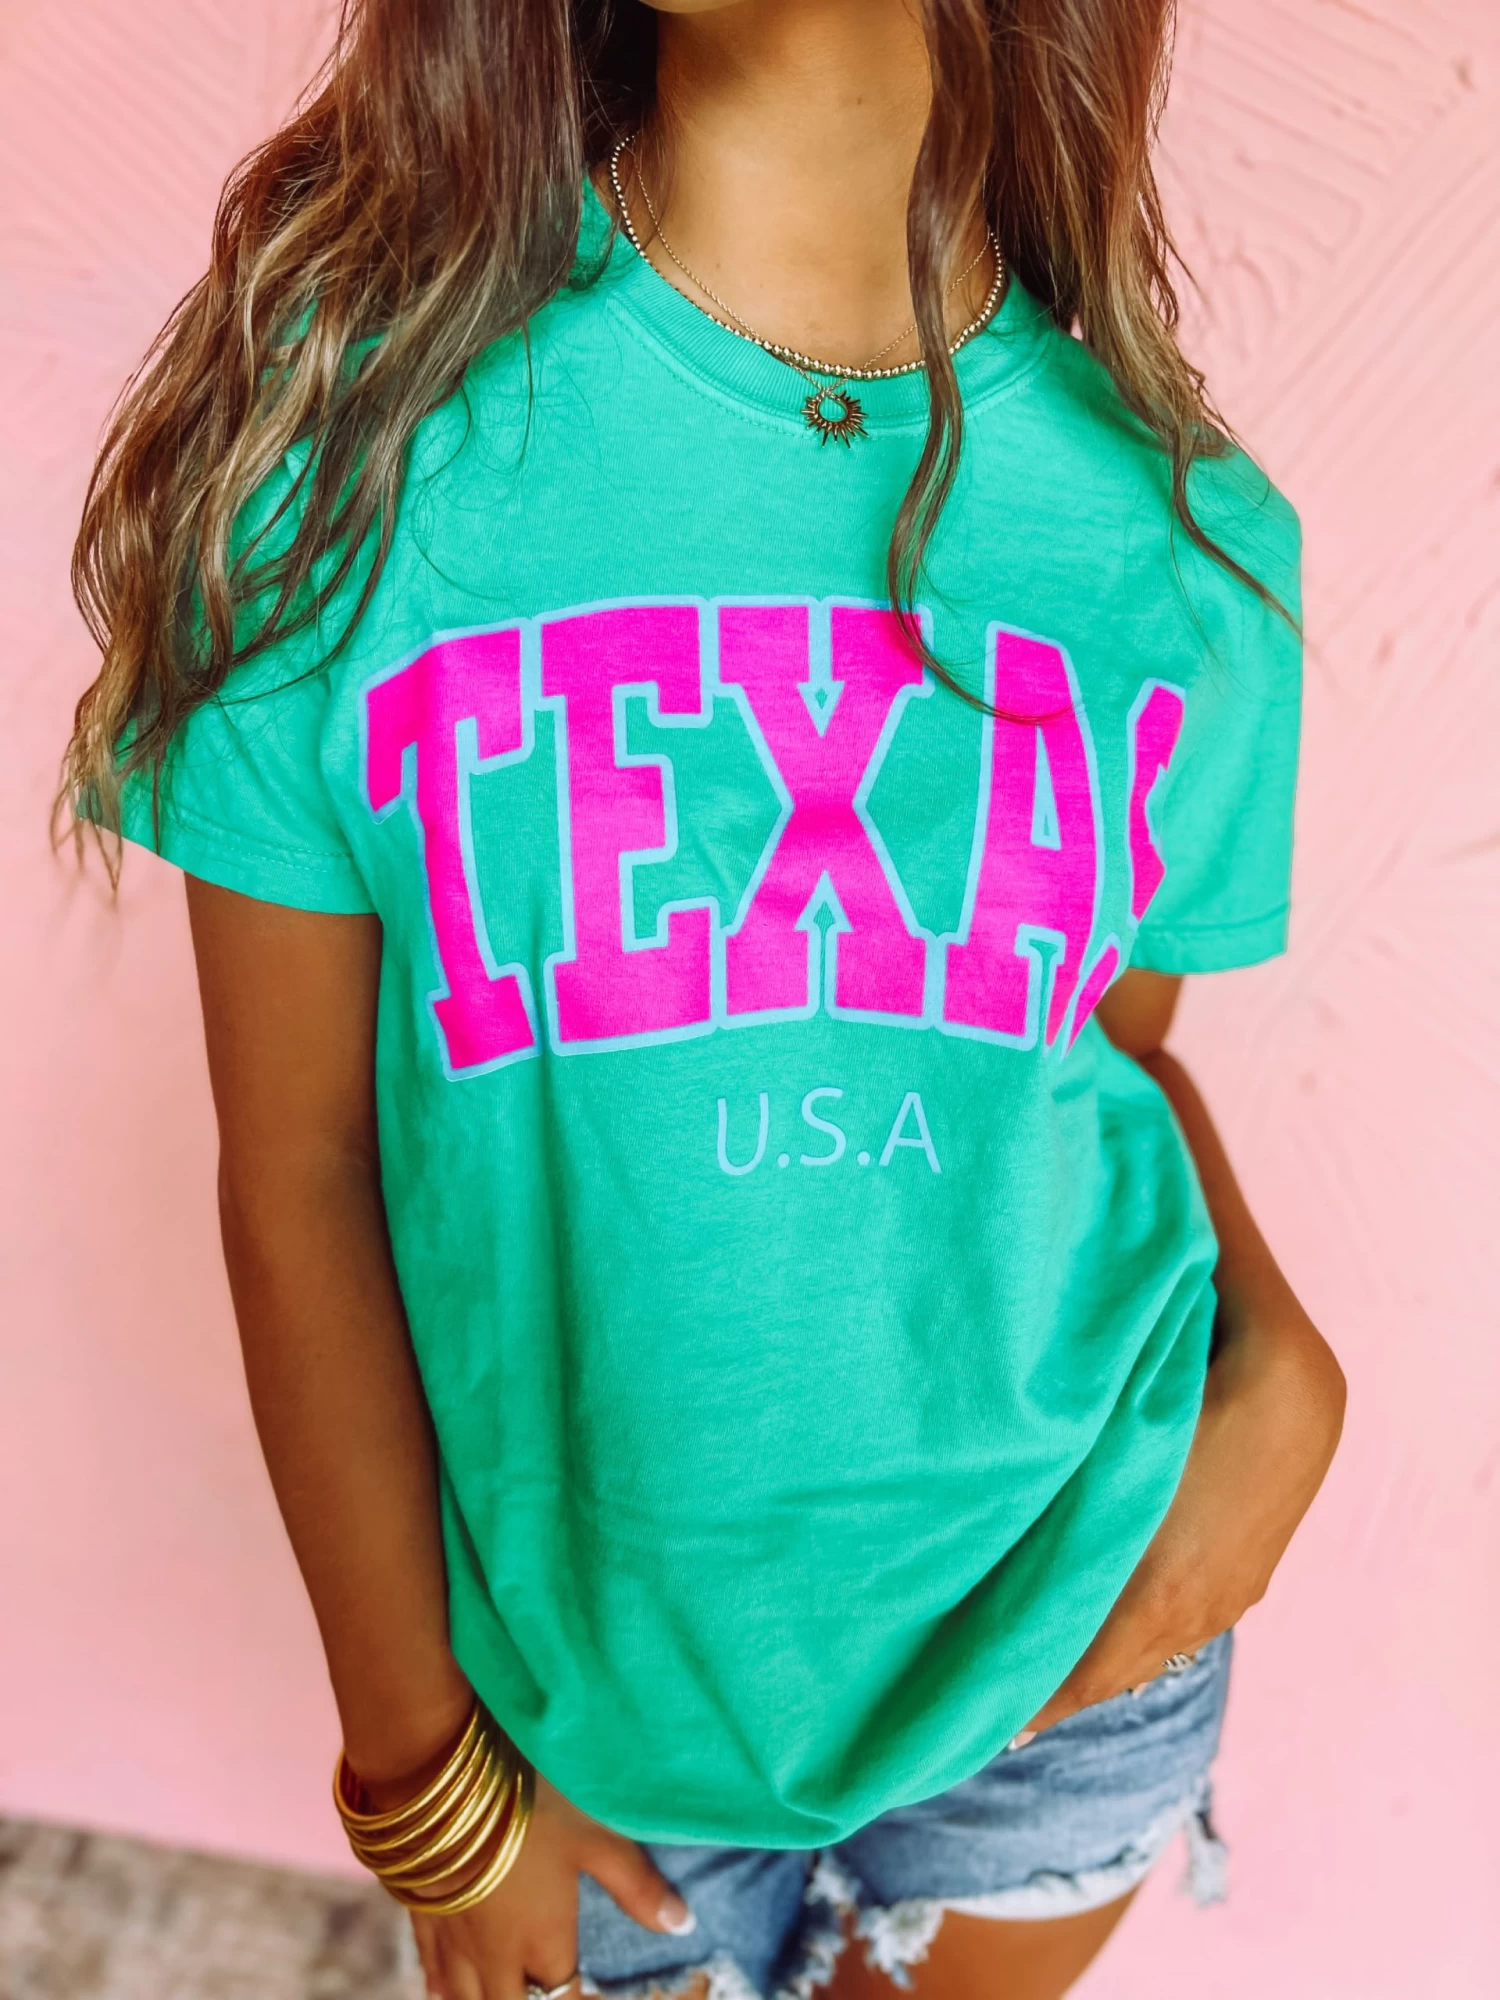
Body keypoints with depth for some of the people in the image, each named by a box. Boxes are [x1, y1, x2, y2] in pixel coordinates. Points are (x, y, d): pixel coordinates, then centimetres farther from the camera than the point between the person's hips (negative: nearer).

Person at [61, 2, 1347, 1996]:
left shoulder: (1194, 538, -10)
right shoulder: (347, 414, -16)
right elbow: (296, 1174, -11)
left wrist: (1277, 1353, -14)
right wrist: (423, 1777, -3)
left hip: (1070, 1636, 2)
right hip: (599, 1679, -1)